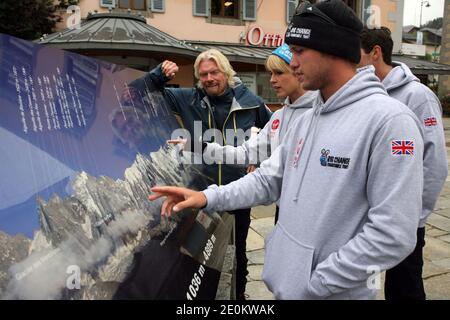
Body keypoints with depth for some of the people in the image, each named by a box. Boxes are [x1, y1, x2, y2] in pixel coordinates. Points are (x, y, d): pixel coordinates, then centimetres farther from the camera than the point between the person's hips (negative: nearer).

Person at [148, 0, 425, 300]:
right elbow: (268, 179, 8)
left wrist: (314, 284, -18)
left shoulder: (389, 120, -20)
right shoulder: (306, 120, 6)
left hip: (333, 292, -7)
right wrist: (209, 197, -6)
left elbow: (393, 235, -22)